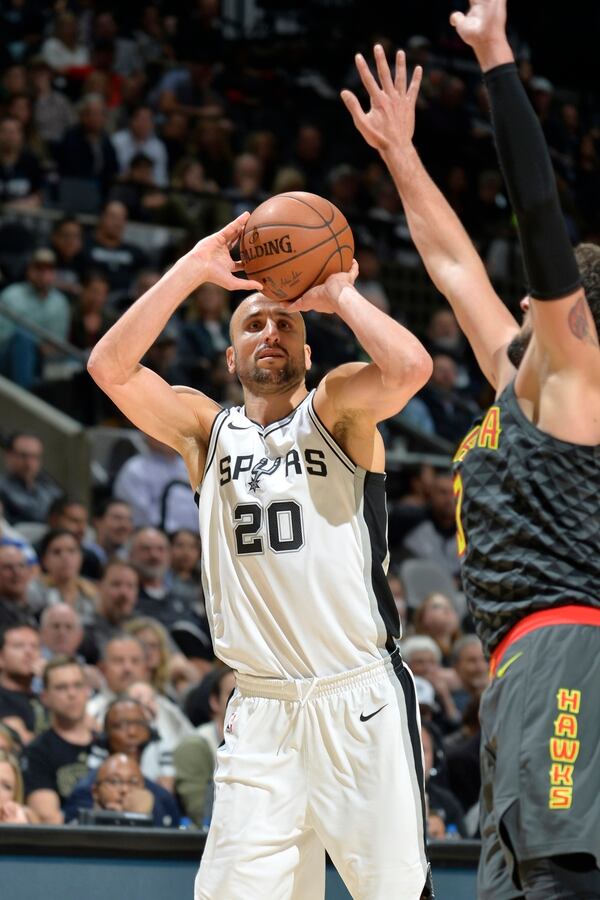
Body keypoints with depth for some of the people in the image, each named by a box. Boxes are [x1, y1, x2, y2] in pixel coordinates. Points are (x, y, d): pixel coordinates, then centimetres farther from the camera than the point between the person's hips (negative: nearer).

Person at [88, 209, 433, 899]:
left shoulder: (336, 411, 5)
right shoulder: (206, 429, 13)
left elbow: (410, 366, -18)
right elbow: (110, 367, -3)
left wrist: (338, 295, -3)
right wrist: (194, 270, -6)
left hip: (360, 700, -3)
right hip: (260, 711, 3)